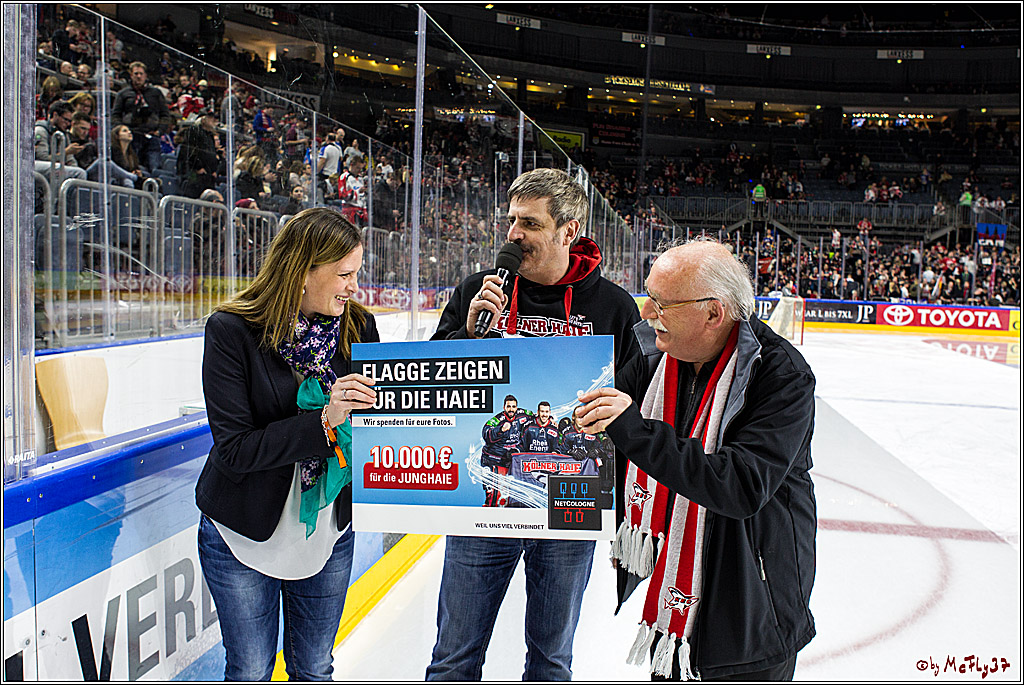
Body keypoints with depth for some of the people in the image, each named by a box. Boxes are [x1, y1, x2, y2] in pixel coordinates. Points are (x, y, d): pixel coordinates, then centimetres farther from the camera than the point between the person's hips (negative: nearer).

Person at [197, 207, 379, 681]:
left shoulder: (359, 327, -6)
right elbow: (234, 450, -21)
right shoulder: (232, 331, -17)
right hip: (243, 534, -3)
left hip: (328, 531, 3)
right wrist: (323, 422, -31)